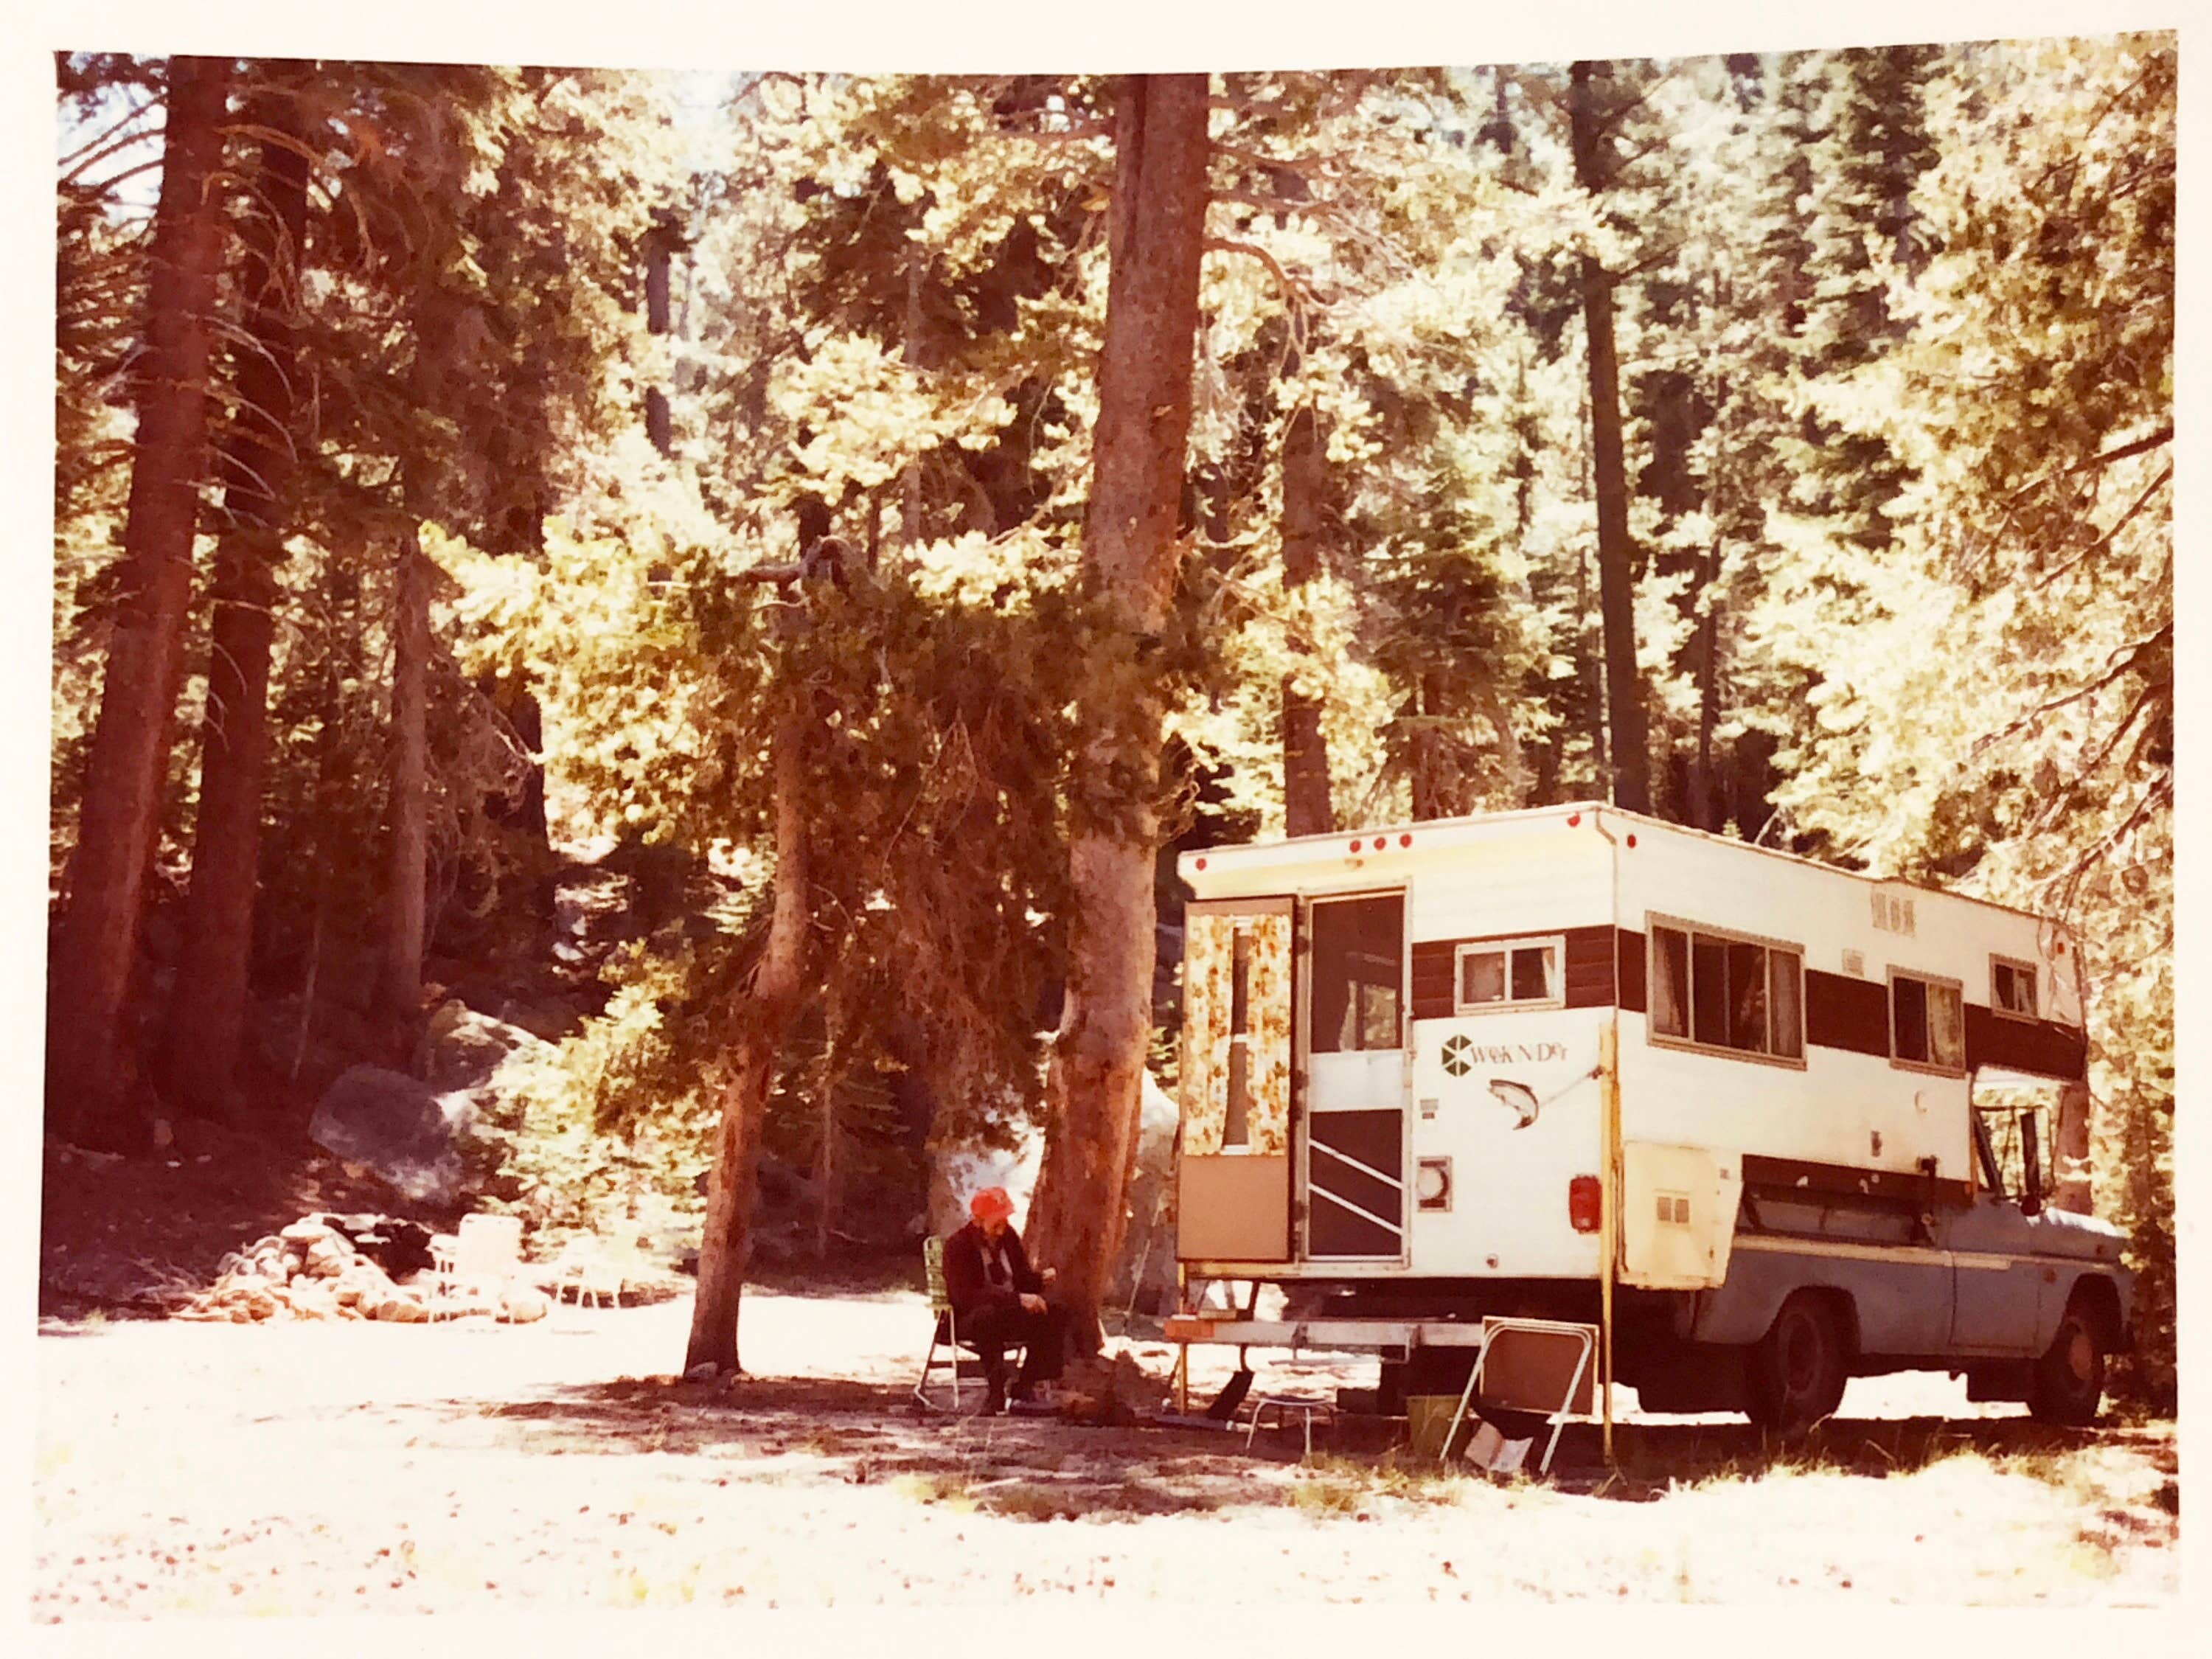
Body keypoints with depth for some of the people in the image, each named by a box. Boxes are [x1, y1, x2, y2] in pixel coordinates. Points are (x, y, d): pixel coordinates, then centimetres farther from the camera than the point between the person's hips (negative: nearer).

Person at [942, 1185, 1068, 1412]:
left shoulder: (1008, 1237, 6)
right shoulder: (957, 1246, -14)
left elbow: (1022, 1278, 13)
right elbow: (963, 1296, -26)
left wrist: (1042, 1278, -13)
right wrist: (1017, 1299, -32)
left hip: (1010, 1316, 6)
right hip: (970, 1321, -6)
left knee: (1056, 1313, -17)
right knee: (988, 1313, -40)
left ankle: (1025, 1385, -12)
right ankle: (995, 1391, -31)